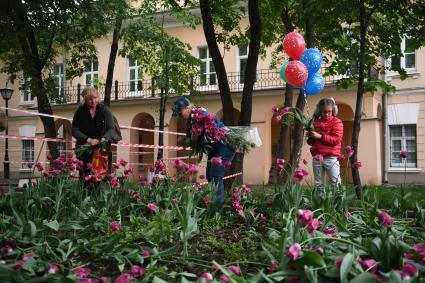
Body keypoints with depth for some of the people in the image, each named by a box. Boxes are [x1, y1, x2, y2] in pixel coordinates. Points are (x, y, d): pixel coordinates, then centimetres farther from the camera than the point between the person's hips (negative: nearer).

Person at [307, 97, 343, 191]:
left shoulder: (336, 122, 1)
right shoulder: (315, 122, 14)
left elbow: (336, 140, -11)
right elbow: (311, 142, 22)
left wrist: (320, 136, -16)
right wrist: (310, 137, -2)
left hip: (331, 157, -4)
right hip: (316, 157, 5)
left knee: (335, 183, -5)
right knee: (318, 184, 7)